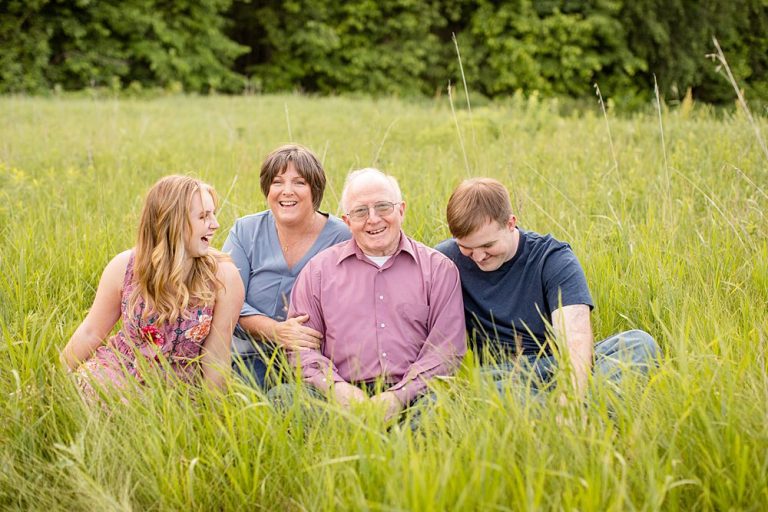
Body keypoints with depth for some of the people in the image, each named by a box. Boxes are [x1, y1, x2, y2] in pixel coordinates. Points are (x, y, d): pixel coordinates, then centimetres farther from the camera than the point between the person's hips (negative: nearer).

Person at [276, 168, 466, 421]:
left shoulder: (439, 268, 12)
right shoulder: (318, 269, 16)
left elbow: (447, 348, 4)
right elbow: (300, 345, 11)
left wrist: (400, 396, -12)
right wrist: (336, 388, -10)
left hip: (412, 396, 0)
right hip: (343, 397, 1)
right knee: (280, 398, -29)